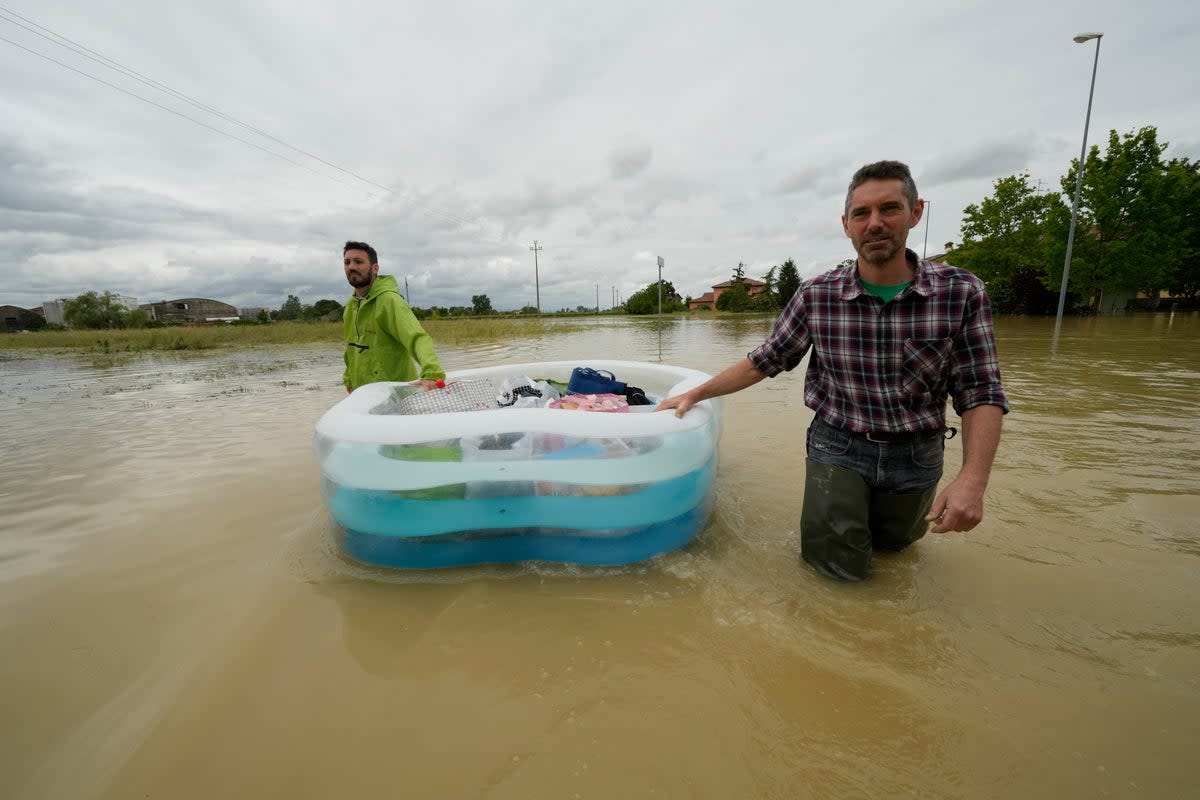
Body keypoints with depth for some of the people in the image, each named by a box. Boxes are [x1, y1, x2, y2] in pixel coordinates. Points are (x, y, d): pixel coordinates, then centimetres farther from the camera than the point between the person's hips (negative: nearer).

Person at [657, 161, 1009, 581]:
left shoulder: (961, 292, -13)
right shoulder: (815, 295, -13)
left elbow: (981, 393, -12)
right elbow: (765, 360, -5)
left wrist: (972, 479, -26)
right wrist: (695, 394, -5)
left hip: (915, 455, 2)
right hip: (837, 447, -1)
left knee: (892, 544, 25)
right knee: (840, 566, 2)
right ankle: (828, 508, 31)